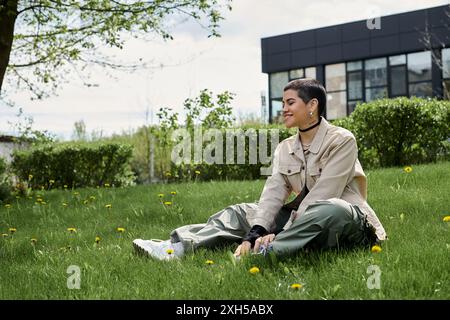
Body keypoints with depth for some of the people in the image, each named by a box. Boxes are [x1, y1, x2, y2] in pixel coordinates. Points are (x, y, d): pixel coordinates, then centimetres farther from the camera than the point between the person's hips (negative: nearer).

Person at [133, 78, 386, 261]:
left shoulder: (341, 140, -12)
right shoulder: (285, 149, 8)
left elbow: (323, 196, -21)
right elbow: (273, 193, -6)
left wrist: (281, 235, -27)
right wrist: (255, 232, -23)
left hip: (346, 221, -6)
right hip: (302, 221, 6)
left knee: (332, 209, -39)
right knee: (243, 211, -5)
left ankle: (264, 254, -47)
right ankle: (177, 247, -25)